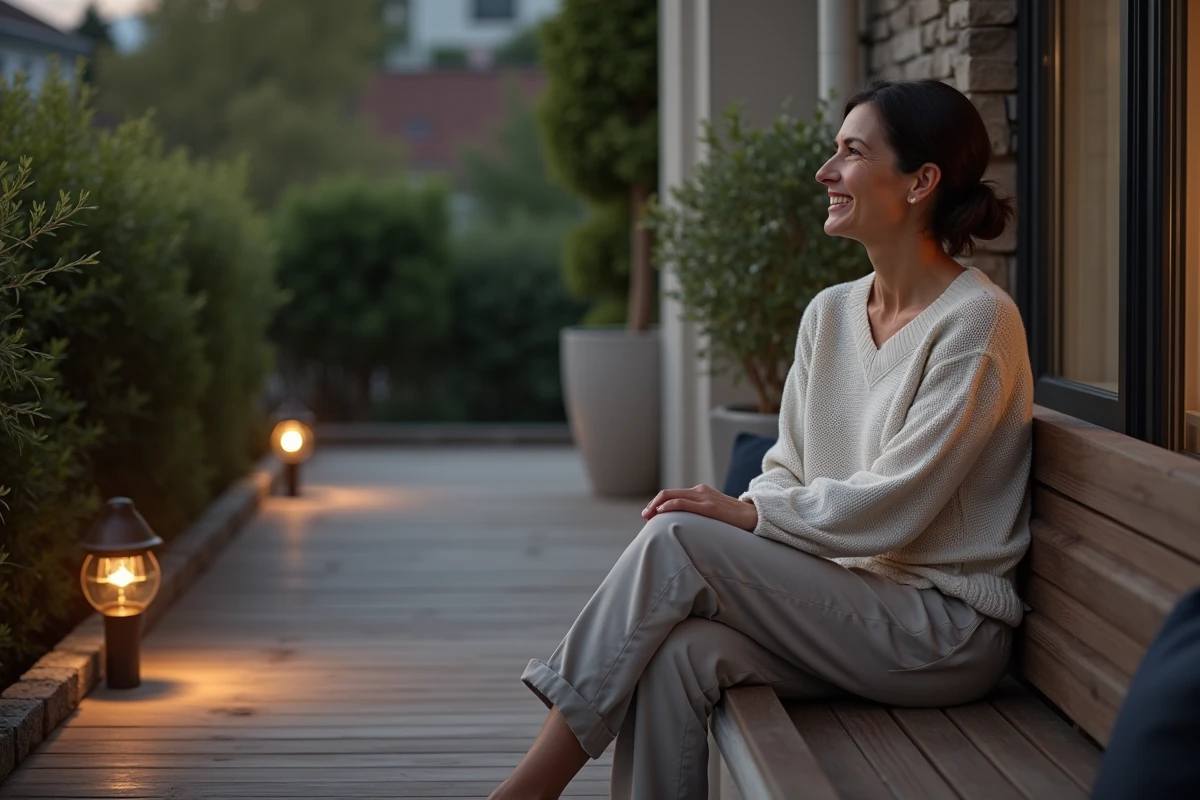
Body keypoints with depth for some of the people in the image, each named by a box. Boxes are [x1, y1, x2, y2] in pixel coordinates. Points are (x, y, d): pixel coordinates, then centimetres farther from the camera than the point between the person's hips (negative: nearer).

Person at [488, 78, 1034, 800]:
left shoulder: (977, 323, -12)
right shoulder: (830, 314, 12)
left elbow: (890, 508, -17)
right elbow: (788, 470, 13)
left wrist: (744, 517, -16)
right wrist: (736, 512, -9)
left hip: (947, 629, -6)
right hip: (847, 604, 7)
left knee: (677, 541, -22)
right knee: (678, 651, -24)